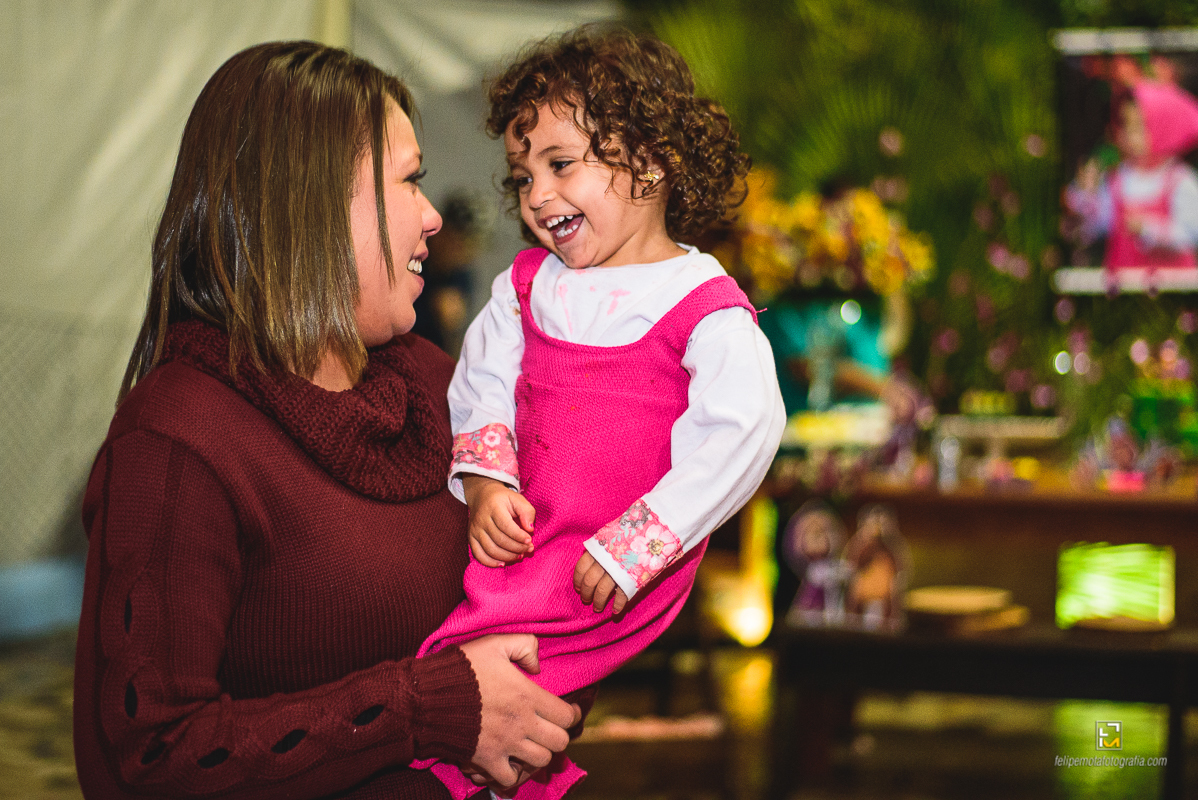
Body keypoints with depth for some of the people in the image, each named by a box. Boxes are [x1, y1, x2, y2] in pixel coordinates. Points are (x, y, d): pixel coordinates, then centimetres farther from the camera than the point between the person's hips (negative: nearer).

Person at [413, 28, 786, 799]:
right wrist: (486, 485, -8)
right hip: (520, 530, 7)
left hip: (624, 561, -7)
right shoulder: (527, 286, 10)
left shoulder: (705, 306, -11)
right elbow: (483, 384, 12)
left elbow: (743, 429, -20)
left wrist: (630, 551, -23)